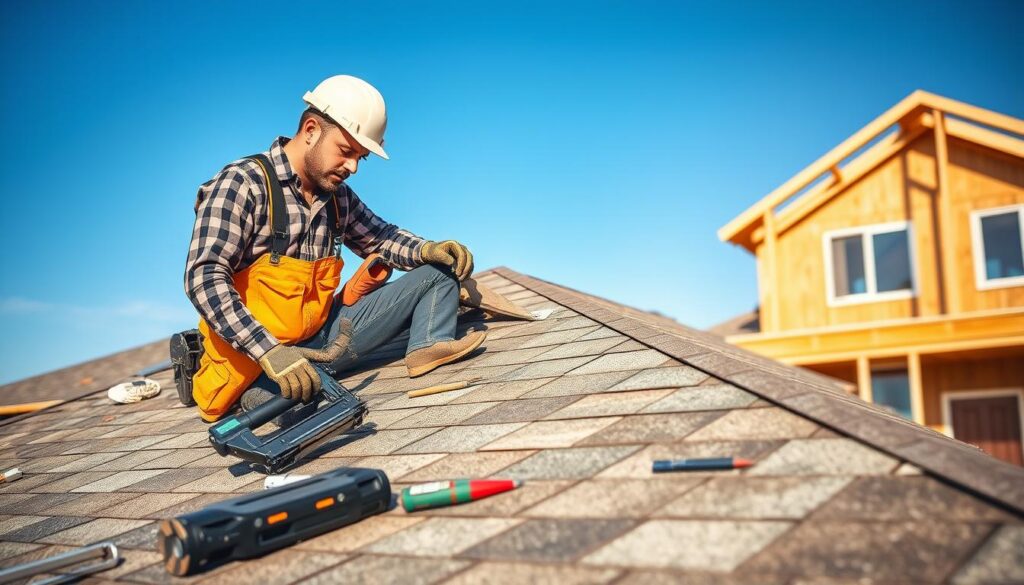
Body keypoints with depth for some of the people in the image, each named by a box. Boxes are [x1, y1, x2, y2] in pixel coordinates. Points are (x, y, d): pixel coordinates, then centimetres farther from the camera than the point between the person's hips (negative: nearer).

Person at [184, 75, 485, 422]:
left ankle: (429, 344, -17)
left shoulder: (338, 196, 6)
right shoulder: (243, 184, -14)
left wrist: (428, 249, -3)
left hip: (324, 332, 6)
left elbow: (381, 238, 21)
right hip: (257, 349, -5)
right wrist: (269, 351, -34)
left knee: (438, 268, 8)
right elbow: (204, 278, -23)